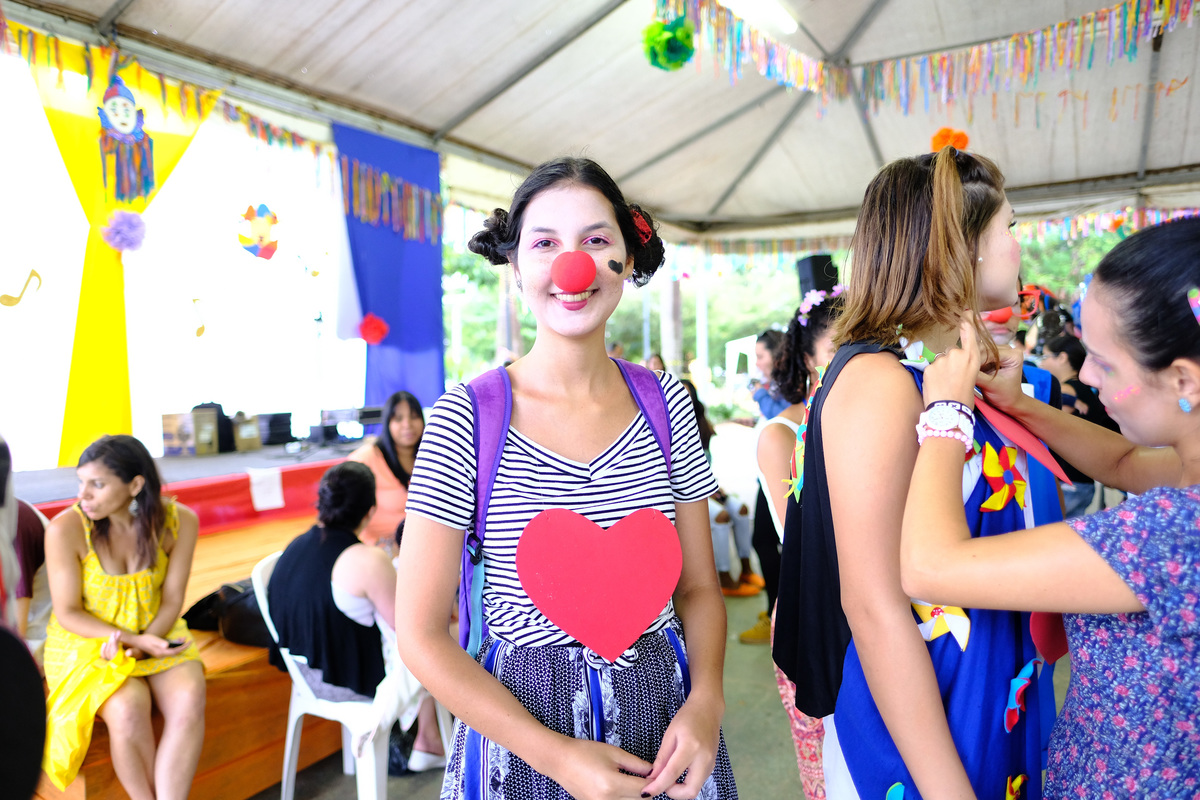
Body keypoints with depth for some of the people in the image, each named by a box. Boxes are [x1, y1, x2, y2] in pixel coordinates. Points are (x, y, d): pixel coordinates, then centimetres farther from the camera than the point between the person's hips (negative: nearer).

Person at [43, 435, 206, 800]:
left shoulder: (178, 521, -11)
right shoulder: (65, 528, -17)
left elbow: (171, 600, -4)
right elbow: (68, 613, -10)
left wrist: (144, 642, -20)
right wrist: (130, 638, -21)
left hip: (157, 633, 2)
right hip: (84, 639, -2)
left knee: (189, 698, -27)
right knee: (128, 708, -30)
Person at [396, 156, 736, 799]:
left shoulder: (666, 403, -4)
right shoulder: (465, 417, -14)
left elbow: (698, 587, 3)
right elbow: (421, 634, -10)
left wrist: (706, 700, -13)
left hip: (664, 713, 3)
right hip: (516, 724, -2)